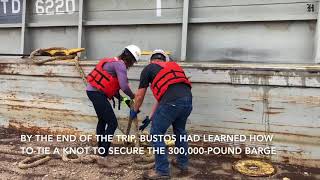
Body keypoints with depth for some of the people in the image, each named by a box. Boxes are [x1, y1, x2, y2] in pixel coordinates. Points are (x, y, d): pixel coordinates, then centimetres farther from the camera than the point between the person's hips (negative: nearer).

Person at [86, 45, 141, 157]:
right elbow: (124, 86, -21)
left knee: (102, 120, 24)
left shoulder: (115, 62, 19)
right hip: (97, 93, -11)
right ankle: (104, 152, 0)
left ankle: (101, 147, 35)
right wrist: (132, 96, -2)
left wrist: (120, 97, 13)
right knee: (112, 123, -4)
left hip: (92, 91, 11)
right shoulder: (120, 64, -11)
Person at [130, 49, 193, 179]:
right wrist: (150, 117, 38)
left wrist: (134, 111, 37)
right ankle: (182, 162, 42)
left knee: (156, 134, 10)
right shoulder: (173, 66, 33)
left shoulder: (148, 68, 16)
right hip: (188, 100, 7)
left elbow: (140, 95, 17)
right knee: (180, 131, 28)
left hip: (172, 103, -7)